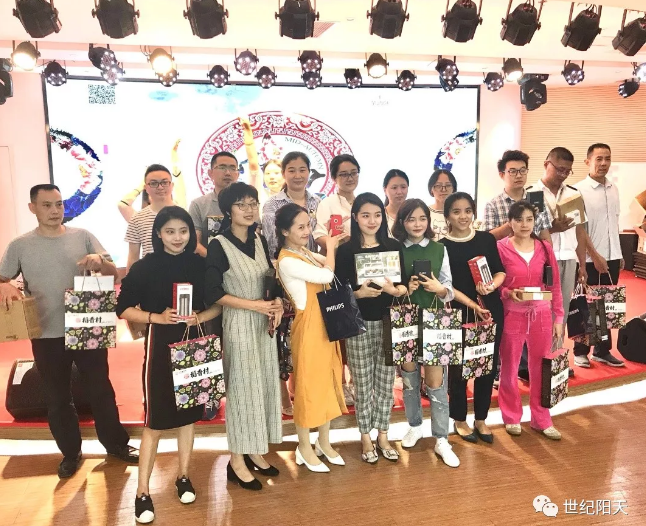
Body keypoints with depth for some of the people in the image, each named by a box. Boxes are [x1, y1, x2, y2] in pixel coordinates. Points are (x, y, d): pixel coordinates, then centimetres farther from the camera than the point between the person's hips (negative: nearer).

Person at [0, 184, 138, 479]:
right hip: (47, 336, 1)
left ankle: (116, 444, 29)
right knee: (57, 398, 13)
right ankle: (70, 452, 32)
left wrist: (100, 262, -25)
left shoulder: (82, 236, -1)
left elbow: (113, 273, -3)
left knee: (100, 390, 11)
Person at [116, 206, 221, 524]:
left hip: (194, 344, 3)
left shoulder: (201, 264, 1)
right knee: (156, 420, 2)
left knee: (189, 414, 13)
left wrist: (200, 317, -14)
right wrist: (157, 317, -18)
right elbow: (124, 309, -5)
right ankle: (143, 491, 16)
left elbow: (218, 304, 4)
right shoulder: (145, 267, -6)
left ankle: (183, 476, 32)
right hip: (160, 346, -3)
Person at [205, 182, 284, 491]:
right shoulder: (218, 246, -12)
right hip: (238, 325, -6)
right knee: (242, 388, 1)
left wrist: (277, 304, -5)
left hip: (264, 324, 6)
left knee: (265, 385, 12)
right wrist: (254, 305, -17)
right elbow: (212, 293, -15)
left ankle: (254, 452, 28)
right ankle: (237, 462, 17)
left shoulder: (260, 241, 7)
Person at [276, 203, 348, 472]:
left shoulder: (305, 253, 8)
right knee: (308, 385, 5)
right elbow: (327, 275, -23)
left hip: (325, 323, 9)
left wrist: (335, 246, 5)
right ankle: (305, 448, 23)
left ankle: (324, 443, 31)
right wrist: (330, 246, -8)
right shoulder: (287, 261, -19)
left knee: (328, 383, 15)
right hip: (308, 327, -8)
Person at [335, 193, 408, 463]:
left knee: (386, 381, 12)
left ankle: (383, 435, 29)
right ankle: (366, 438, 26)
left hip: (389, 322, 2)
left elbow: (405, 286, 5)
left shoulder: (394, 246, 3)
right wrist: (360, 292, -21)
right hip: (359, 324, -2)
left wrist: (393, 289, -16)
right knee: (363, 383, 8)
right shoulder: (346, 250, -4)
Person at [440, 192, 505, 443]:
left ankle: (481, 419, 28)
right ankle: (460, 420, 25)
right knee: (458, 367, 6)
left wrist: (491, 285, -16)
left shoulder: (487, 239, 3)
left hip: (491, 310, 3)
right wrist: (473, 305, -18)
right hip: (459, 313, -3)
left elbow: (501, 271, 6)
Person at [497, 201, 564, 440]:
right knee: (509, 368, 9)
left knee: (541, 369, 11)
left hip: (541, 315, 3)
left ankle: (541, 419, 27)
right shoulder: (500, 248, -7)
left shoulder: (545, 248, 3)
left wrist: (558, 318, 4)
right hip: (512, 315, -3)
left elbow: (555, 286, 6)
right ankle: (511, 417, 27)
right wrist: (508, 293, -22)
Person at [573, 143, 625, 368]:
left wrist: (619, 254, 13)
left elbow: (615, 223, 15)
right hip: (590, 259, -6)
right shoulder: (579, 190, -10)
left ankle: (602, 351, 23)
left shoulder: (614, 189, 9)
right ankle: (581, 351, 16)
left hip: (612, 257, 6)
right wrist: (595, 256, -13)